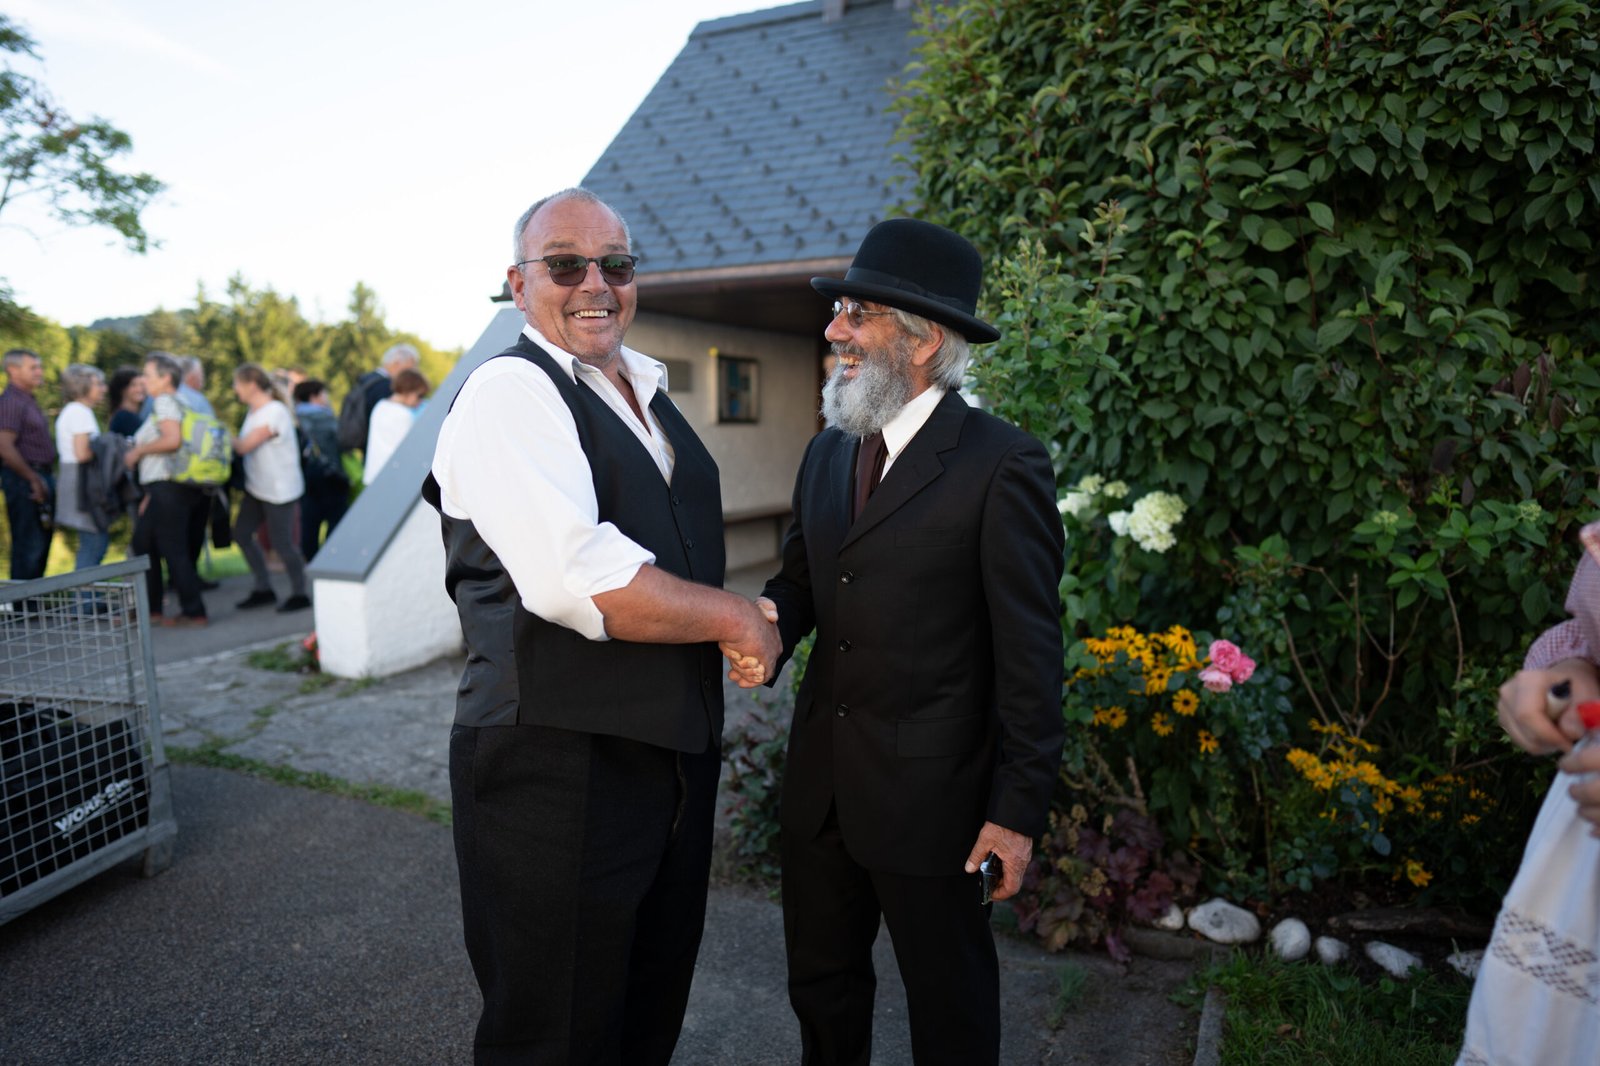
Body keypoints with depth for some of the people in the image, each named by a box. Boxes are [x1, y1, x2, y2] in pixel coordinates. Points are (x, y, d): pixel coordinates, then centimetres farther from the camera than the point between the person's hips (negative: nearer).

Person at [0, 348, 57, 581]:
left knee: (40, 545, 14)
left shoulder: (28, 400, 18)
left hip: (40, 478, 10)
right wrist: (33, 479, -18)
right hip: (24, 481, -10)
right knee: (28, 546, -8)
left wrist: (44, 479, 15)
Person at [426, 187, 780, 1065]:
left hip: (674, 751, 9)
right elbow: (576, 579, -28)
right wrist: (733, 618, -16)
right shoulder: (510, 390, -14)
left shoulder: (647, 392, 13)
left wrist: (743, 625, 7)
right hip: (557, 769, -8)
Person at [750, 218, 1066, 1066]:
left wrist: (1018, 810, -12)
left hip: (931, 795, -6)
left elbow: (1028, 653, -13)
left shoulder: (1002, 465, -14)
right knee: (820, 982, 23)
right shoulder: (826, 453, 7)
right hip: (819, 782, 6)